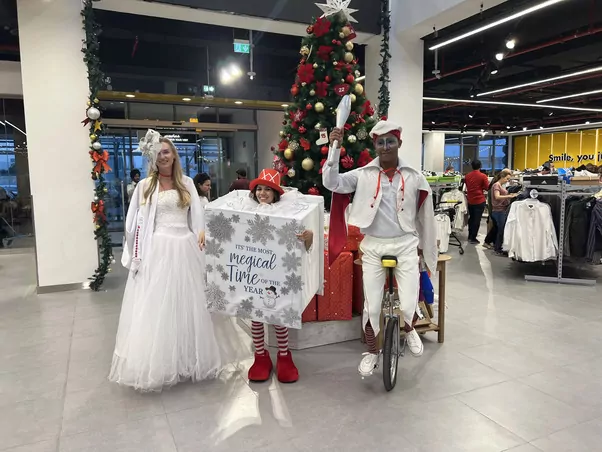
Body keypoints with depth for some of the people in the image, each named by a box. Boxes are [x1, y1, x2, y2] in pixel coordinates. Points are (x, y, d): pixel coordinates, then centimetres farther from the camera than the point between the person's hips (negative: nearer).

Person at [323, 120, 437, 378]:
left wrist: (428, 250, 11)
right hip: (373, 247, 0)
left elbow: (425, 217, 6)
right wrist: (335, 148, -24)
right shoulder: (363, 175, -4)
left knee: (409, 305, -4)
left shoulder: (414, 177, -2)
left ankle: (409, 330, 34)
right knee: (372, 306, 6)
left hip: (405, 245, 0)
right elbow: (331, 183, -16)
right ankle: (372, 352, 31)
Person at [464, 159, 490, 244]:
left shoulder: (467, 176, 3)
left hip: (470, 200, 5)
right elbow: (487, 188, -7)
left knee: (471, 218, 17)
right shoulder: (483, 176, -11)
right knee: (477, 219, 1)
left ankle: (470, 236, 24)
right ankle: (473, 238, 3)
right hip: (480, 201, -5)